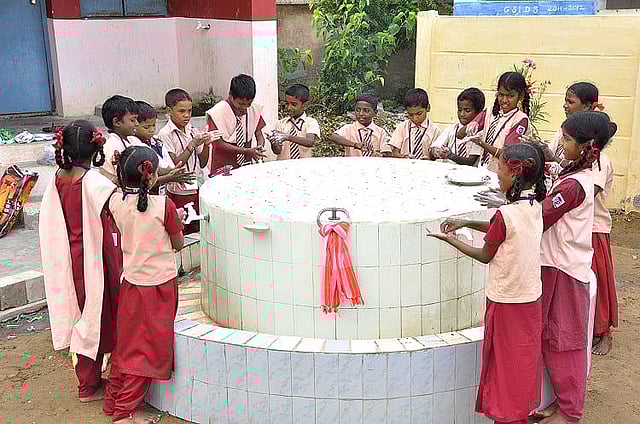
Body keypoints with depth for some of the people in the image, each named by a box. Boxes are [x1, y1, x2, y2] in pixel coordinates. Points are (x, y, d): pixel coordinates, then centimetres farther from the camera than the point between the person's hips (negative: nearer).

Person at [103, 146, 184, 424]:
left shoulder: (116, 202, -6)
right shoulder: (163, 205, -18)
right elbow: (178, 244, -7)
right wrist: (178, 221, 12)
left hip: (131, 281, 5)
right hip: (160, 283, -5)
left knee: (128, 342, 19)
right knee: (148, 348, 7)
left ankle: (113, 401, 30)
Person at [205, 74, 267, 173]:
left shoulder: (254, 109, 2)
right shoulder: (217, 112, -11)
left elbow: (258, 133, 11)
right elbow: (219, 144, -10)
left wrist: (260, 148, -12)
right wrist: (247, 151, -18)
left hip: (247, 166, 4)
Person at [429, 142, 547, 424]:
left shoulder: (505, 214, -23)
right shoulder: (535, 206, -1)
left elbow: (485, 256, -11)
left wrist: (452, 240, 0)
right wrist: (467, 223, 8)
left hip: (506, 301, -7)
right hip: (531, 297, 7)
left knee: (505, 364, 8)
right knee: (524, 360, 19)